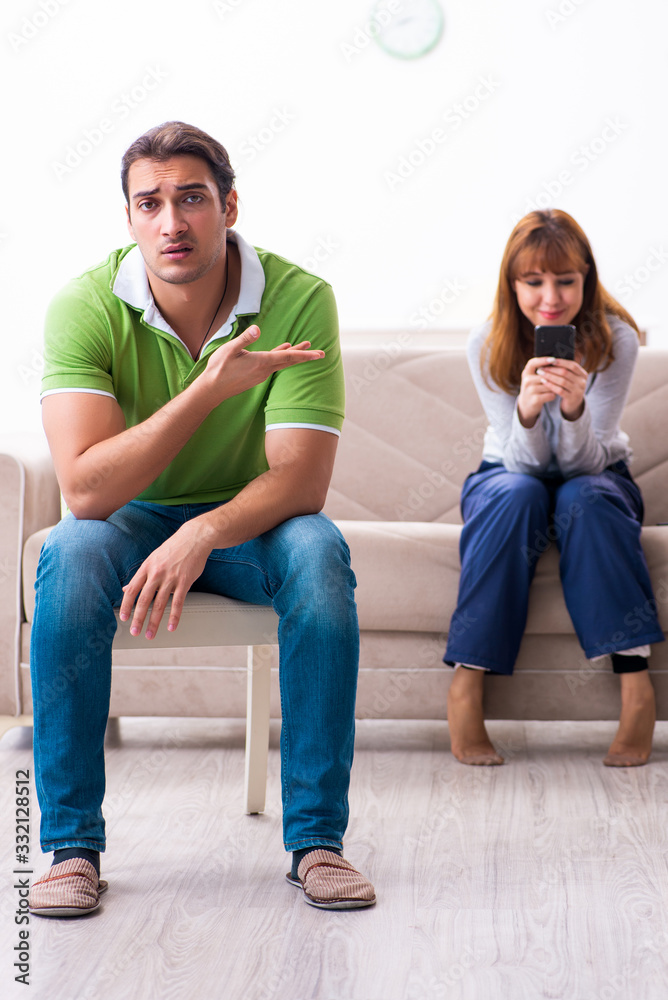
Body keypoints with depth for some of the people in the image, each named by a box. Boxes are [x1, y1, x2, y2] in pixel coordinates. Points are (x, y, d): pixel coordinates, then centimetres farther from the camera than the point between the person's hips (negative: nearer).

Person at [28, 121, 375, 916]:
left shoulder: (298, 299, -19)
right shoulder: (85, 306, -18)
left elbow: (301, 479, -22)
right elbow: (85, 487, -28)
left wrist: (203, 533, -40)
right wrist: (211, 390, -36)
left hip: (251, 523, 0)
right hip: (134, 519, 0)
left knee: (317, 552, -32)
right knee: (70, 553, -32)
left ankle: (317, 836, -21)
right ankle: (72, 846, -21)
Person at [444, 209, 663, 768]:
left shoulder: (615, 340, -18)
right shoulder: (488, 346, -16)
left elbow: (583, 459, -22)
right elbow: (524, 462, -20)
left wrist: (573, 407, -43)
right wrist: (527, 409, -42)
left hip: (596, 476, 0)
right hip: (510, 474, 0)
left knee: (584, 498, -35)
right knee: (516, 494, -35)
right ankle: (466, 684, -35)